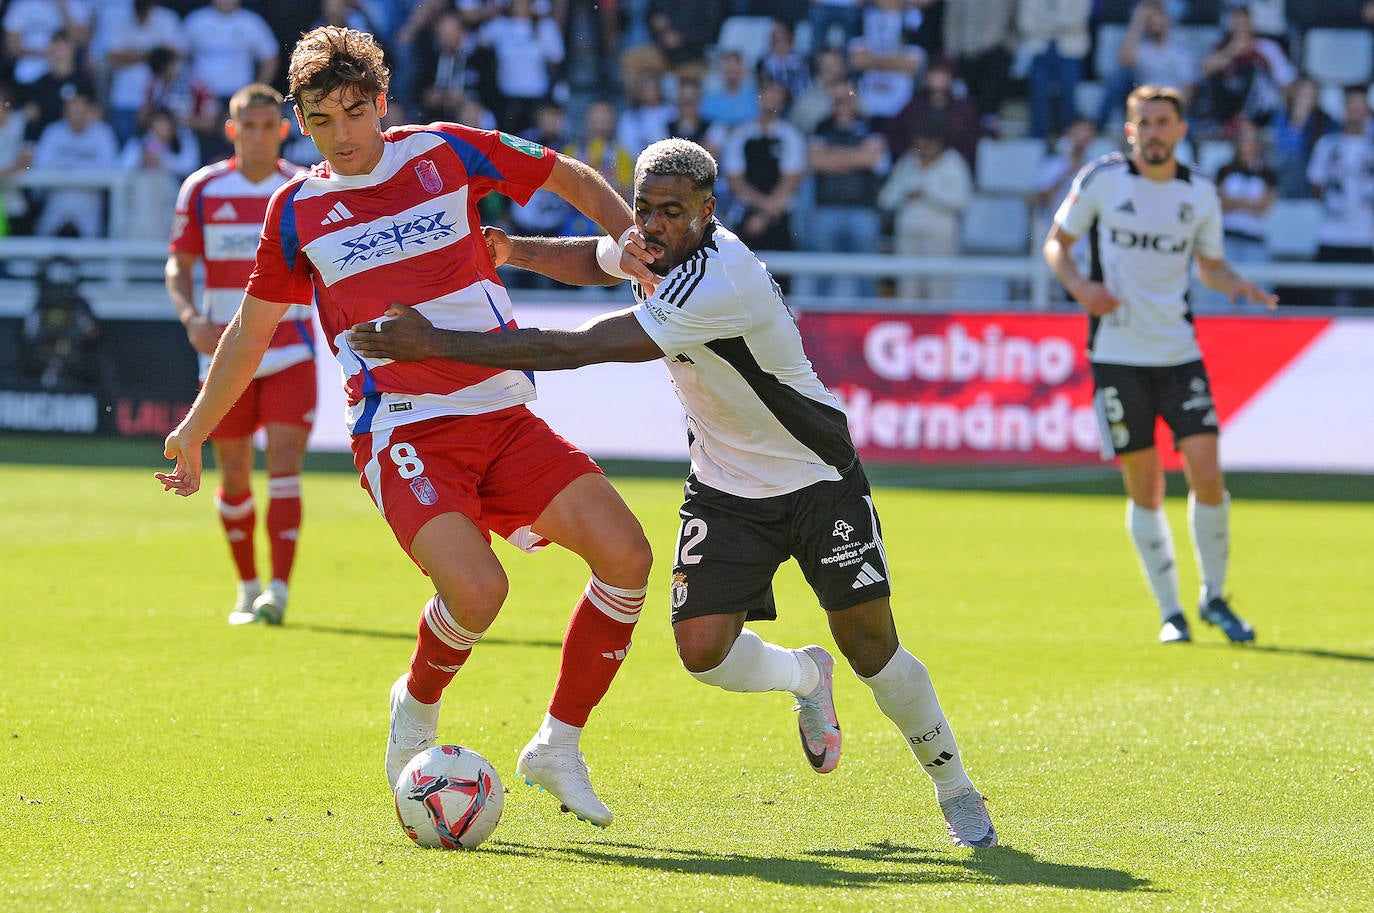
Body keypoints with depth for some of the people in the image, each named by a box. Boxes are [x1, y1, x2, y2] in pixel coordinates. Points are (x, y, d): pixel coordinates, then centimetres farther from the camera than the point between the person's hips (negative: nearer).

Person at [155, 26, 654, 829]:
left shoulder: (447, 153, 5)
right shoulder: (298, 210, 6)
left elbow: (575, 179, 18)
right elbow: (252, 329, 20)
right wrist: (194, 431, 25)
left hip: (505, 416, 3)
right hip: (402, 432, -2)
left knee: (626, 556, -15)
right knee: (477, 590, -28)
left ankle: (558, 748, 2)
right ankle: (418, 709, 5)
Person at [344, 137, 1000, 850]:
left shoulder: (719, 283, -34)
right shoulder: (652, 246, -8)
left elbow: (577, 349, -37)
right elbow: (593, 261, 20)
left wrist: (438, 343, -37)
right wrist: (514, 250, 0)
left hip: (818, 481, -6)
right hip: (725, 489, 6)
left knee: (870, 648, -5)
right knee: (703, 649, -12)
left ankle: (955, 790, 18)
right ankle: (802, 676, 22)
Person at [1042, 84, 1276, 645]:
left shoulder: (1200, 193, 5)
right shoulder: (1100, 180, -2)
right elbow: (1056, 243, 6)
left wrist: (1237, 285, -5)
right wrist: (1079, 285, -13)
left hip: (1179, 351, 2)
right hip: (1118, 353, -2)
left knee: (1207, 473, -9)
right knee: (1145, 489, 0)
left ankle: (1214, 597, 11)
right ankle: (1170, 613, 11)